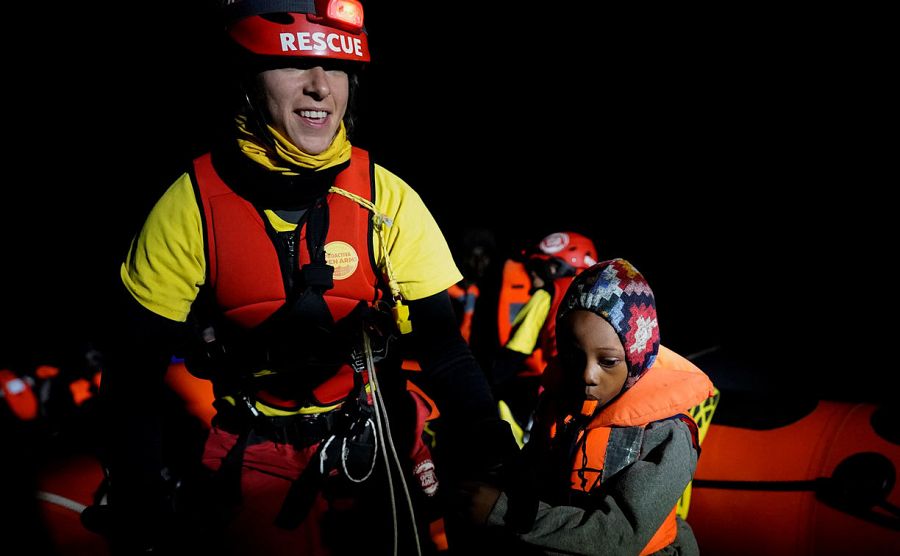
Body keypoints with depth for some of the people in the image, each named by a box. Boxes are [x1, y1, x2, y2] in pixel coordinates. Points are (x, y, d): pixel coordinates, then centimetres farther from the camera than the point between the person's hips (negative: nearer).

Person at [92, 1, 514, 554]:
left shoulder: (388, 200, -12)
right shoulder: (191, 204, -13)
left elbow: (441, 341, -11)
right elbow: (135, 367, -7)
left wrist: (485, 440, -27)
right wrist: (140, 507, -11)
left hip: (373, 445, 1)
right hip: (254, 461, 0)